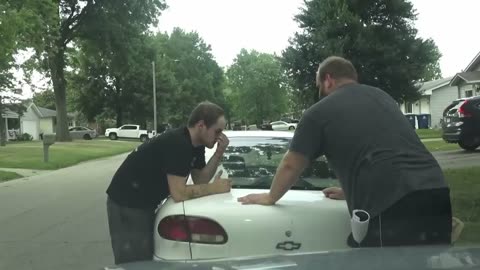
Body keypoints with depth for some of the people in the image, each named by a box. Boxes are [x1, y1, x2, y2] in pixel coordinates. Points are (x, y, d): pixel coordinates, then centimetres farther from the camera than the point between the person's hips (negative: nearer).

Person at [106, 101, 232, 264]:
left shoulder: (196, 145, 1)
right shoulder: (177, 143, -27)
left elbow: (199, 180, 3)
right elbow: (179, 194, -30)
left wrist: (218, 154, -8)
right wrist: (214, 188, -19)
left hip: (146, 204, 9)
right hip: (126, 205, -9)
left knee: (148, 259, 16)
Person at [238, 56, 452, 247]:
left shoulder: (320, 111, 6)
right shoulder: (383, 97, 25)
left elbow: (291, 165, 14)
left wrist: (270, 198, 31)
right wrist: (350, 191, 47)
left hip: (390, 207, -7)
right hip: (437, 193, 7)